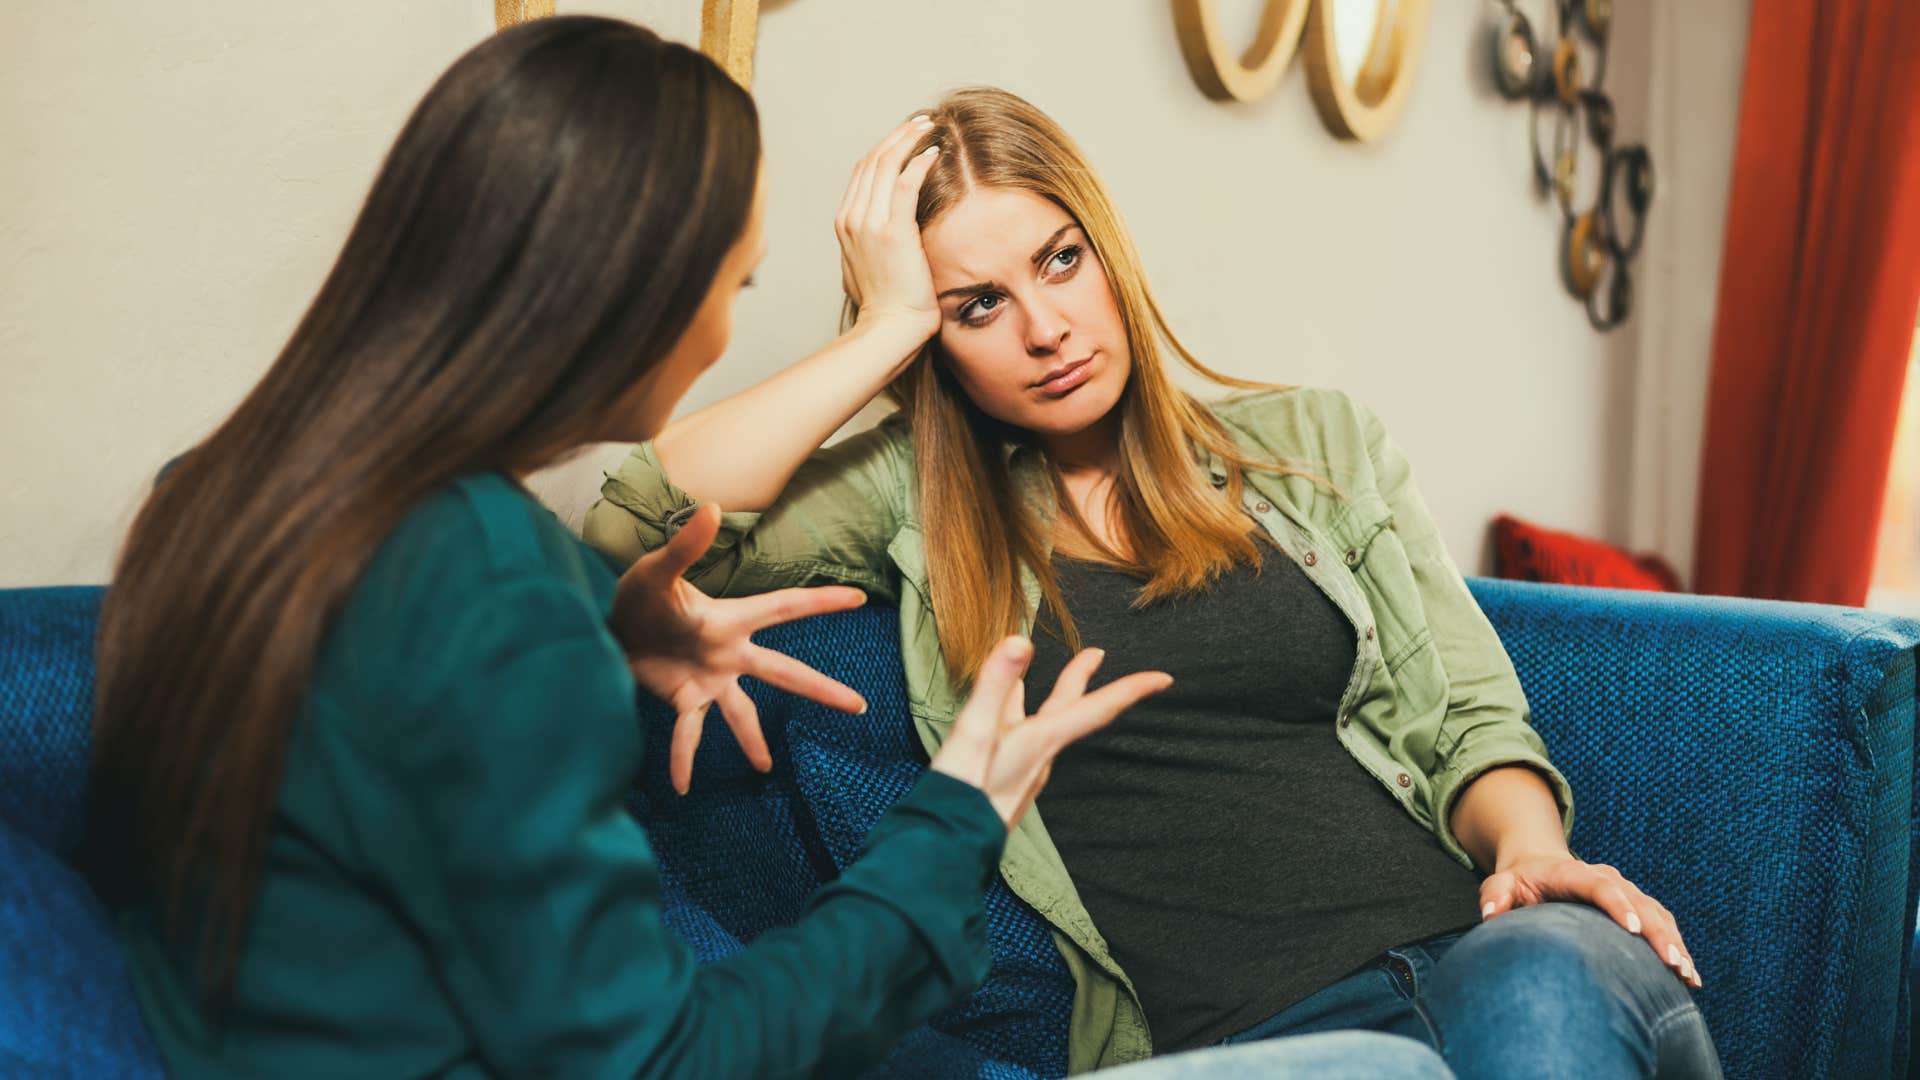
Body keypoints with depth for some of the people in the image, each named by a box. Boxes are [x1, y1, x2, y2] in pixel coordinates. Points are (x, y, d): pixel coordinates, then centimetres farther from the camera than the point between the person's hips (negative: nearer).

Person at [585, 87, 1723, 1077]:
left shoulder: (1317, 442, 16)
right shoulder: (914, 501, 8)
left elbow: (1467, 719, 13)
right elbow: (637, 525, -6)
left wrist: (1532, 849, -10)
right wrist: (886, 327, -2)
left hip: (1474, 940, 3)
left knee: (1542, 981, -32)